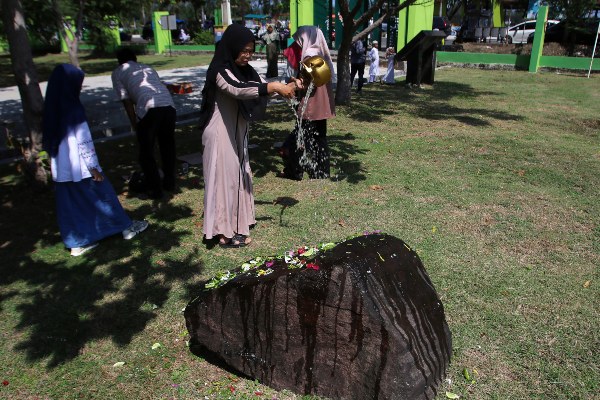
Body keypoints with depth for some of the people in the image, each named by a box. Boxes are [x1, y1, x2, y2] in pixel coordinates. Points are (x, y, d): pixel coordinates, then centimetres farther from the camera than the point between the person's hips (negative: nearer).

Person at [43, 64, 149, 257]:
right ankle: (126, 227, 22)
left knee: (69, 205, 12)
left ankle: (77, 243, 21)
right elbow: (84, 141, -18)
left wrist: (55, 161, 19)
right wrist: (93, 167, -12)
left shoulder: (53, 109, 5)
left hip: (61, 169, 7)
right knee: (102, 195, 7)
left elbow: (49, 140, 11)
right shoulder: (73, 108, -17)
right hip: (80, 167, -7)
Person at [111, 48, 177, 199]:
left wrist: (135, 126, 16)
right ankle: (169, 183, 33)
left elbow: (127, 101, 10)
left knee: (146, 153, 12)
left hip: (148, 109, -4)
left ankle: (155, 189, 18)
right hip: (169, 104, 5)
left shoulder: (118, 73, 19)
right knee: (167, 146, 23)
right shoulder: (147, 68, 32)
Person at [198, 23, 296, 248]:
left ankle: (238, 221, 32)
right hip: (221, 134, -9)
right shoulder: (220, 71, -19)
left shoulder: (243, 70, 7)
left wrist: (286, 87, -8)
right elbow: (239, 89, -37)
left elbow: (257, 89, 7)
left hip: (236, 132, 9)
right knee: (225, 177, -2)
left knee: (238, 174, 16)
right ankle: (226, 233, 9)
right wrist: (274, 86, -42)